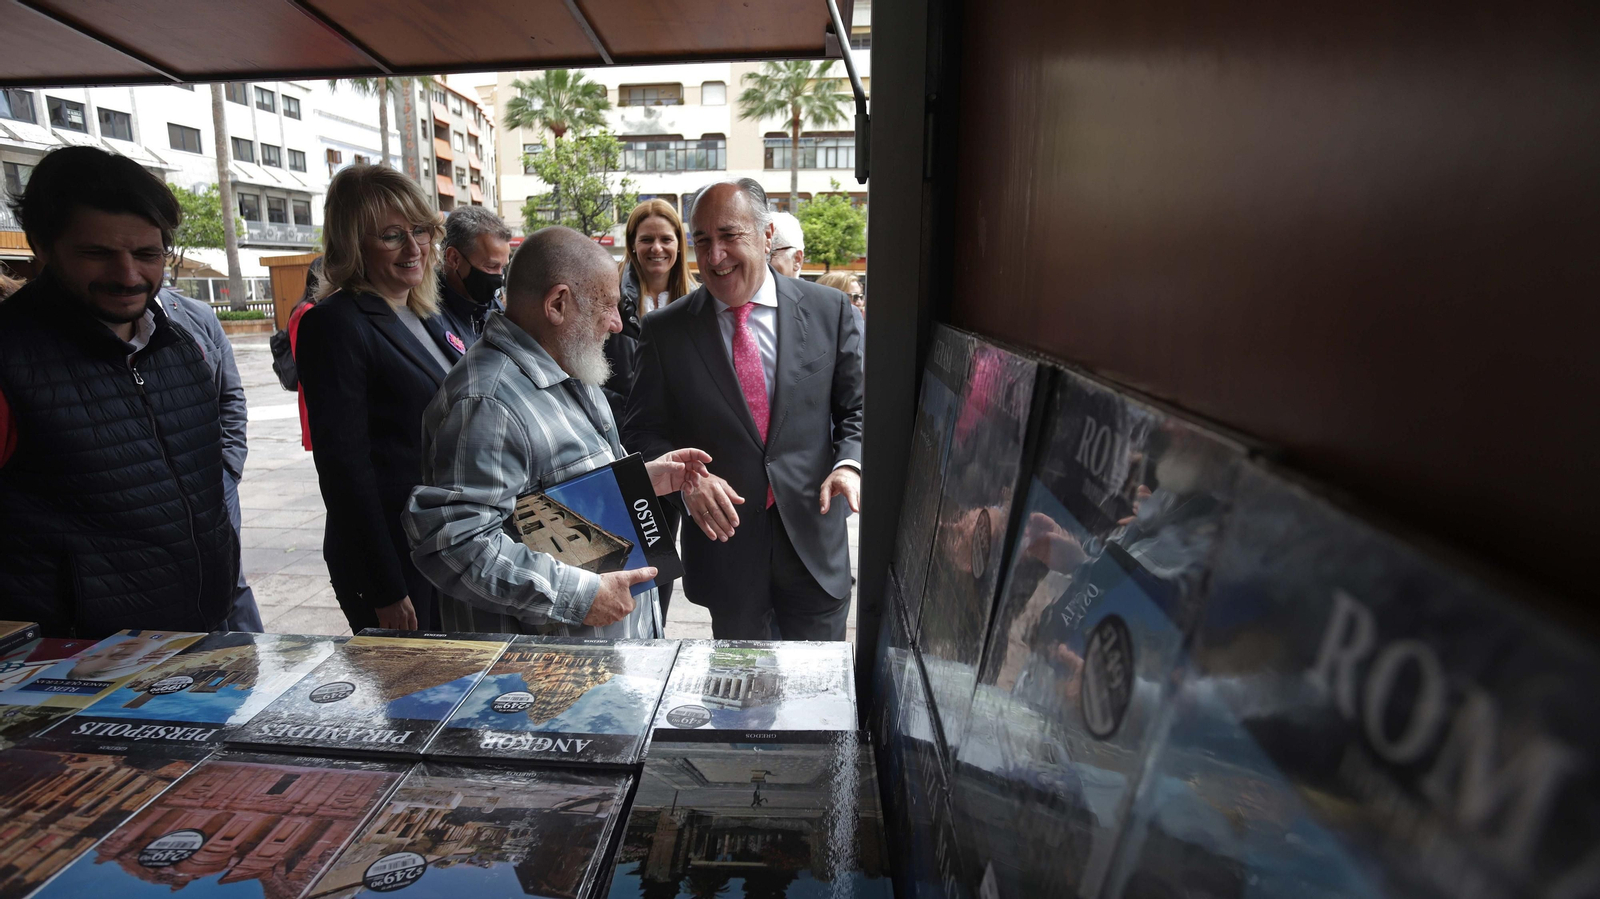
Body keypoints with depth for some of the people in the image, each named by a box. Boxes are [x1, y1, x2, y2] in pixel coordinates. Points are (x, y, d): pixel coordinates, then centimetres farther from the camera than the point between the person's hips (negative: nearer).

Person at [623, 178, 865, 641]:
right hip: (724, 537, 0)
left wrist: (849, 465, -17)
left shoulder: (829, 310, -3)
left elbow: (859, 409, 2)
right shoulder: (664, 330, -2)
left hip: (814, 540, 0)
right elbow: (642, 432, 0)